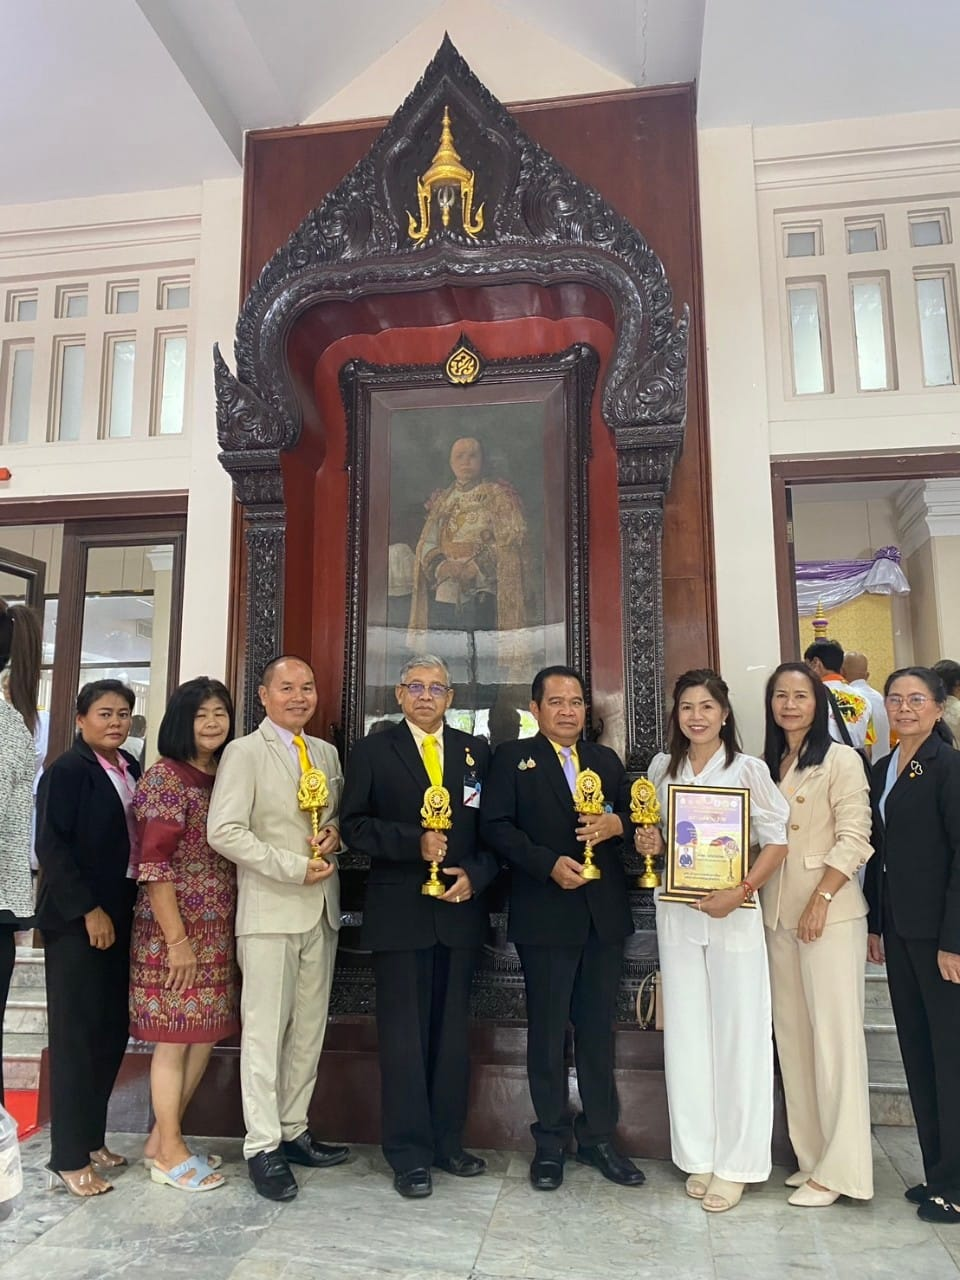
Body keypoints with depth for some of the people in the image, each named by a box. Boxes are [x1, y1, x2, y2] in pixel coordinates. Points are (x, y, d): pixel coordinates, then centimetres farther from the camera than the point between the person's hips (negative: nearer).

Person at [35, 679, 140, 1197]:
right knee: (76, 1035, 0)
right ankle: (68, 1158, 12)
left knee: (112, 1031, 12)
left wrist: (124, 910, 6)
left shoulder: (130, 769, 10)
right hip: (77, 920, -7)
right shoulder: (66, 770, -10)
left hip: (121, 916, 7)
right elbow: (51, 847, -16)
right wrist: (88, 911, -17)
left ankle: (92, 1138, 26)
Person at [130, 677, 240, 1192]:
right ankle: (170, 1153, 21)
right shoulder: (165, 778, -12)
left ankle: (162, 1138, 30)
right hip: (174, 931, -7)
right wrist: (177, 939, -17)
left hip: (218, 931, 8)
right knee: (174, 1039, 4)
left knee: (206, 1036, 14)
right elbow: (154, 866, -16)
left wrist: (219, 932, 11)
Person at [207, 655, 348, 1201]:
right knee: (266, 1029, 1)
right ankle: (263, 1147, 14)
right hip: (270, 910, -6)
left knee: (309, 1028, 12)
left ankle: (294, 1131, 25)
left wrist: (335, 837, -4)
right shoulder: (244, 752, -5)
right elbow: (224, 831, -13)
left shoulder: (327, 753, 12)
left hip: (321, 908, 6)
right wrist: (294, 867, -16)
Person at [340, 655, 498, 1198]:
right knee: (404, 1035, 4)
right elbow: (354, 825, -4)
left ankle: (448, 1140, 27)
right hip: (400, 913, -3)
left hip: (461, 909, 3)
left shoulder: (477, 751, 8)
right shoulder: (373, 751, 2)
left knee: (452, 1032, 13)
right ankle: (410, 1152, 17)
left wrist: (476, 874, -9)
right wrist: (415, 842, -16)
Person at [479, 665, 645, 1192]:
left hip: (605, 915, 4)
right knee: (547, 1031, 8)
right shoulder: (513, 757, 0)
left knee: (598, 1030, 13)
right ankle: (550, 1142, 23)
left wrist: (617, 823, -10)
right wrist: (549, 863, -18)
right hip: (545, 915, -4)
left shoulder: (607, 759, 14)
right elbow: (495, 826, -8)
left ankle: (598, 1138, 27)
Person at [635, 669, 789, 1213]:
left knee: (737, 1035, 3)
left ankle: (735, 1164, 17)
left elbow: (778, 842, -6)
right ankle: (699, 1156, 23)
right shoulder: (662, 769, 7)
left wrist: (740, 893, -17)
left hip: (732, 914, -3)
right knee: (686, 1032, 9)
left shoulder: (748, 769, -5)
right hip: (676, 912, 4)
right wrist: (649, 843, -5)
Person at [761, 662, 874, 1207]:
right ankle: (811, 1155, 22)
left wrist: (821, 900, -16)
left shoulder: (841, 760, -5)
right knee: (793, 1035, 10)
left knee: (834, 1035, -1)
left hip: (830, 912, -6)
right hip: (777, 914, 6)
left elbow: (854, 839, -11)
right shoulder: (767, 765, 13)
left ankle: (839, 1168, 11)